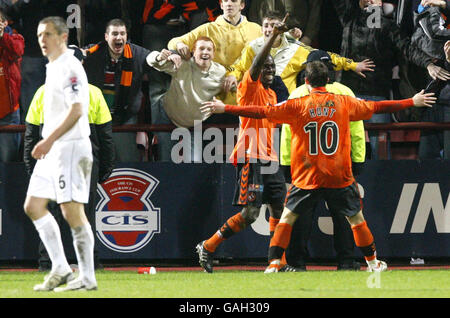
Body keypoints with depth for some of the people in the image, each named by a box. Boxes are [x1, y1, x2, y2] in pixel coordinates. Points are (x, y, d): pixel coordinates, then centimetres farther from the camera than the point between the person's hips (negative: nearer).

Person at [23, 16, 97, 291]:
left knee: (72, 211, -10)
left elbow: (76, 110, -21)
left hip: (71, 146, -10)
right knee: (33, 206, 8)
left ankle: (87, 278, -6)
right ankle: (60, 268, 11)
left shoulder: (70, 68, -12)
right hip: (52, 150, 10)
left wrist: (49, 140, -23)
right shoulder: (53, 68, 18)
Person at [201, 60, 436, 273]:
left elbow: (261, 112, -8)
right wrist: (413, 102, 22)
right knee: (356, 218, 16)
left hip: (307, 177, -1)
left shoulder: (297, 106, -5)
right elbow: (377, 107, 10)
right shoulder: (344, 103, 0)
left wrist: (224, 108, -3)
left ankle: (274, 263, -4)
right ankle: (373, 262, 22)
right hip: (340, 177, 1)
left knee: (287, 217, 7)